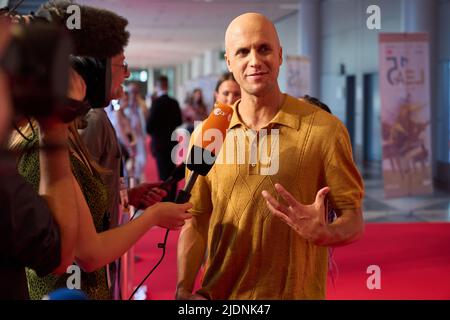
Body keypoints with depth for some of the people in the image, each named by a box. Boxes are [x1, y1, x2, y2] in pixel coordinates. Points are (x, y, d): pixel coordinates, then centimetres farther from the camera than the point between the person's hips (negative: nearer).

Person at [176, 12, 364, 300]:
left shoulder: (325, 129, -10)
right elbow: (196, 221, 3)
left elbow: (354, 220, -7)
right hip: (218, 295, 3)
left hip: (296, 293, -2)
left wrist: (323, 233, -28)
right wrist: (183, 289, -10)